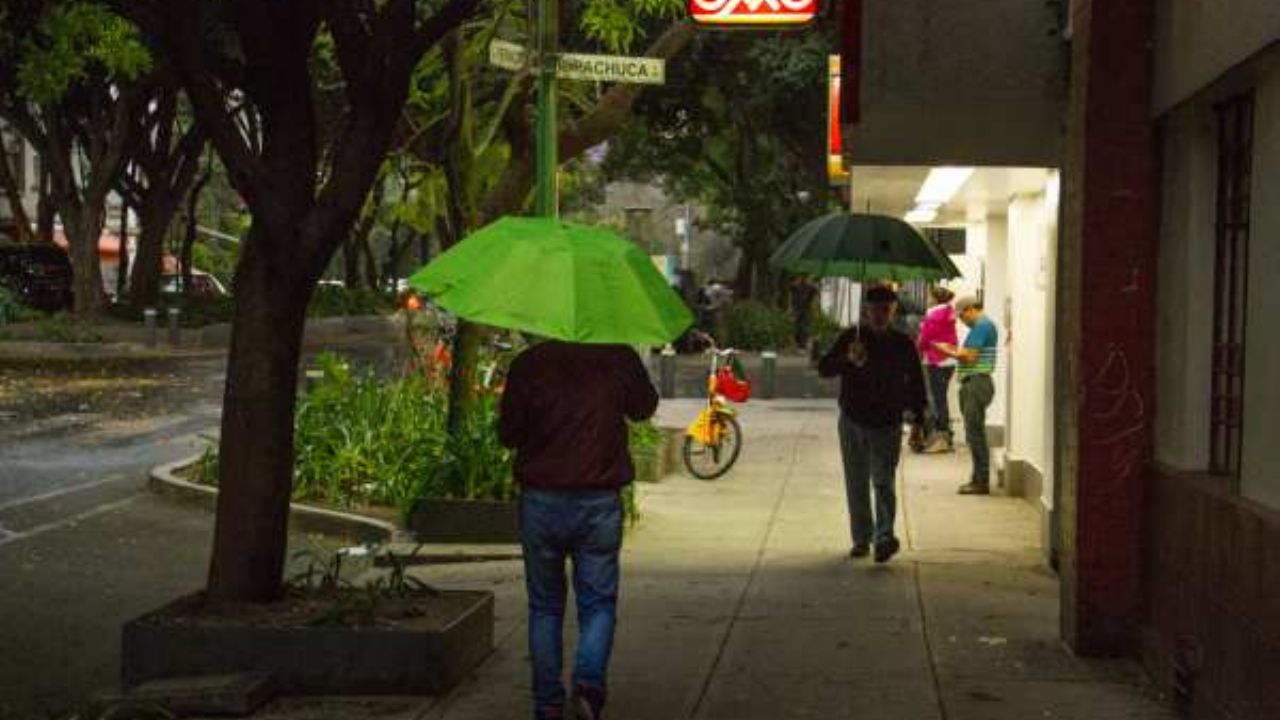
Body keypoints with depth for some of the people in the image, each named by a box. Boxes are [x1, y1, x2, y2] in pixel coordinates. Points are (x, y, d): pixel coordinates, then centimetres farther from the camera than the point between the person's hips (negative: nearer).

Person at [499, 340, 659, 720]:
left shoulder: (529, 364, -7)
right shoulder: (619, 358, -4)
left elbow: (507, 434, 1)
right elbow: (644, 407, 14)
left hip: (541, 501, 0)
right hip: (599, 503, 0)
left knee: (544, 605, 13)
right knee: (598, 602, 9)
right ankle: (589, 683, -13)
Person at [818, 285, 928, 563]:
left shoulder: (903, 344, 3)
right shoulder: (850, 338, 3)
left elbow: (916, 384, 9)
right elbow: (824, 369, -4)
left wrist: (918, 423, 4)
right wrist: (847, 359, -24)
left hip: (887, 425, -2)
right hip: (853, 422, 2)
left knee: (883, 482, -13)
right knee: (856, 485, 8)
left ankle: (885, 537, -21)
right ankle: (861, 538, 17)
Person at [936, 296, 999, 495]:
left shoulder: (982, 326, -12)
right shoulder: (981, 326, 20)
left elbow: (969, 357, -16)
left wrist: (949, 351, -3)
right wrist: (955, 351, 11)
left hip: (977, 383, -11)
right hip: (973, 384, 11)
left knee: (975, 434, -9)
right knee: (975, 434, 12)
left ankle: (981, 482, -7)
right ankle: (979, 479, 17)